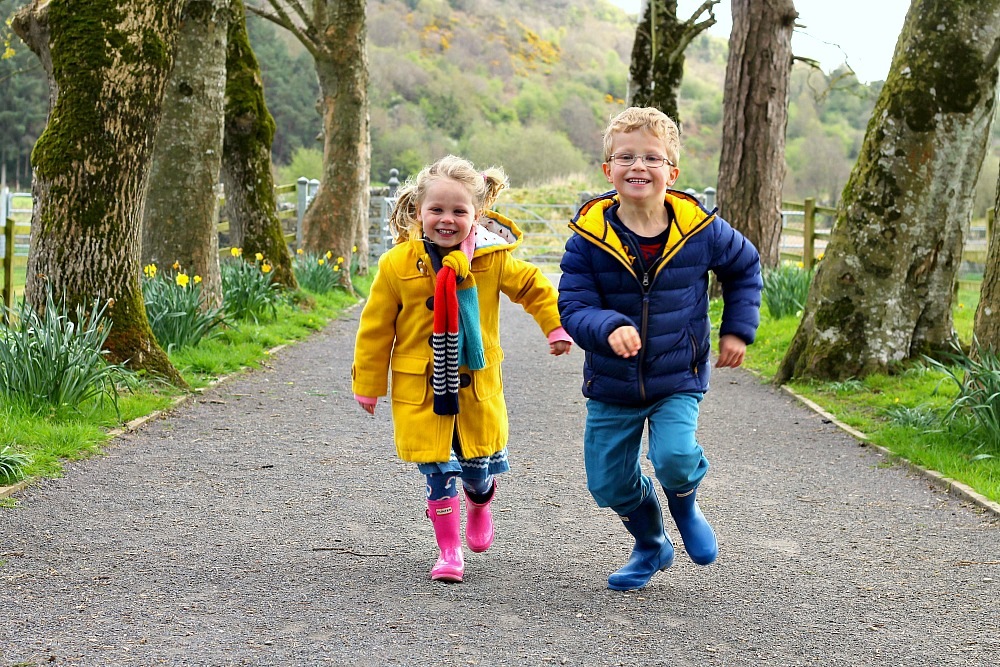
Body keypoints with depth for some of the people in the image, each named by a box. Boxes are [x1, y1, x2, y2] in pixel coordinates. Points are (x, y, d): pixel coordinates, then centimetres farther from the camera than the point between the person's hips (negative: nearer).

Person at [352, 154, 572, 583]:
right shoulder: (397, 264, -9)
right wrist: (368, 383, 4)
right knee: (438, 470, -4)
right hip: (420, 386, -1)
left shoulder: (492, 259, -7)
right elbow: (376, 327, 0)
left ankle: (479, 508, 44)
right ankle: (449, 550, 11)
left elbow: (533, 287, 11)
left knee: (479, 467, 9)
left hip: (476, 383, 1)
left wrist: (556, 326, 1)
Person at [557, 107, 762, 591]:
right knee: (609, 483, 7)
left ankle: (685, 505, 14)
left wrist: (738, 329, 4)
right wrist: (609, 329, -36)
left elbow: (745, 266, 10)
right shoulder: (589, 235, -13)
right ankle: (651, 547, 37)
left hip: (677, 381, -1)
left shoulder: (700, 231, -10)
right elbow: (574, 307, -15)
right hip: (611, 386, 1)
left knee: (675, 458, -24)